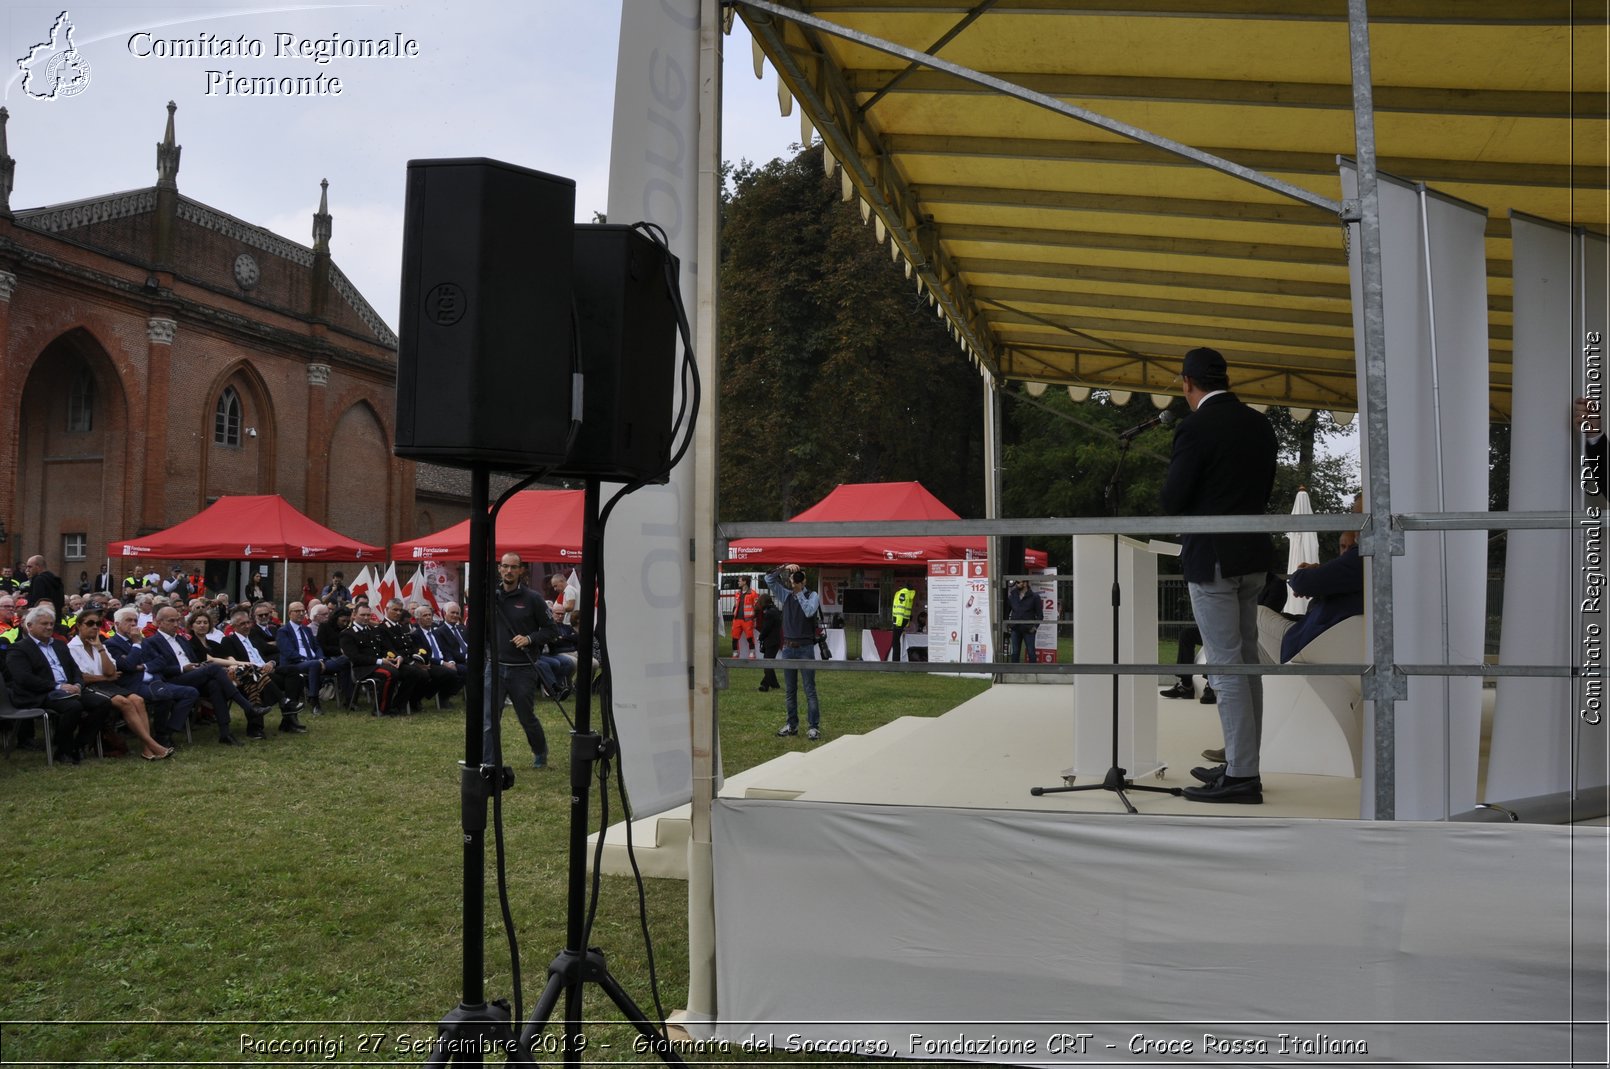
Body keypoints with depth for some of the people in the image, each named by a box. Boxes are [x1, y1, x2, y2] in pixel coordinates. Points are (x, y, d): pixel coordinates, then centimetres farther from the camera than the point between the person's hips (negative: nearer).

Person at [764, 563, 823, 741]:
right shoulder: (786, 594, 7)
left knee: (810, 689, -3)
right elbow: (769, 579, 1)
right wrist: (784, 568, -10)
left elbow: (809, 611, -21)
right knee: (789, 690, 11)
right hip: (788, 647, 4)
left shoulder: (813, 595, -2)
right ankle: (792, 724, 20)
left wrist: (799, 592, -19)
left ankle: (813, 726, 0)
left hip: (805, 647, -4)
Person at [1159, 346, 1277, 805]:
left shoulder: (1195, 428, -15)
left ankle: (1241, 776, -2)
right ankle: (1242, 763, 22)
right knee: (1246, 662, 14)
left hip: (1212, 559, -8)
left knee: (1225, 667, -5)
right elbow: (1265, 491, 14)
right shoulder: (1259, 424, 8)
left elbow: (1172, 501, -14)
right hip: (1253, 556, 8)